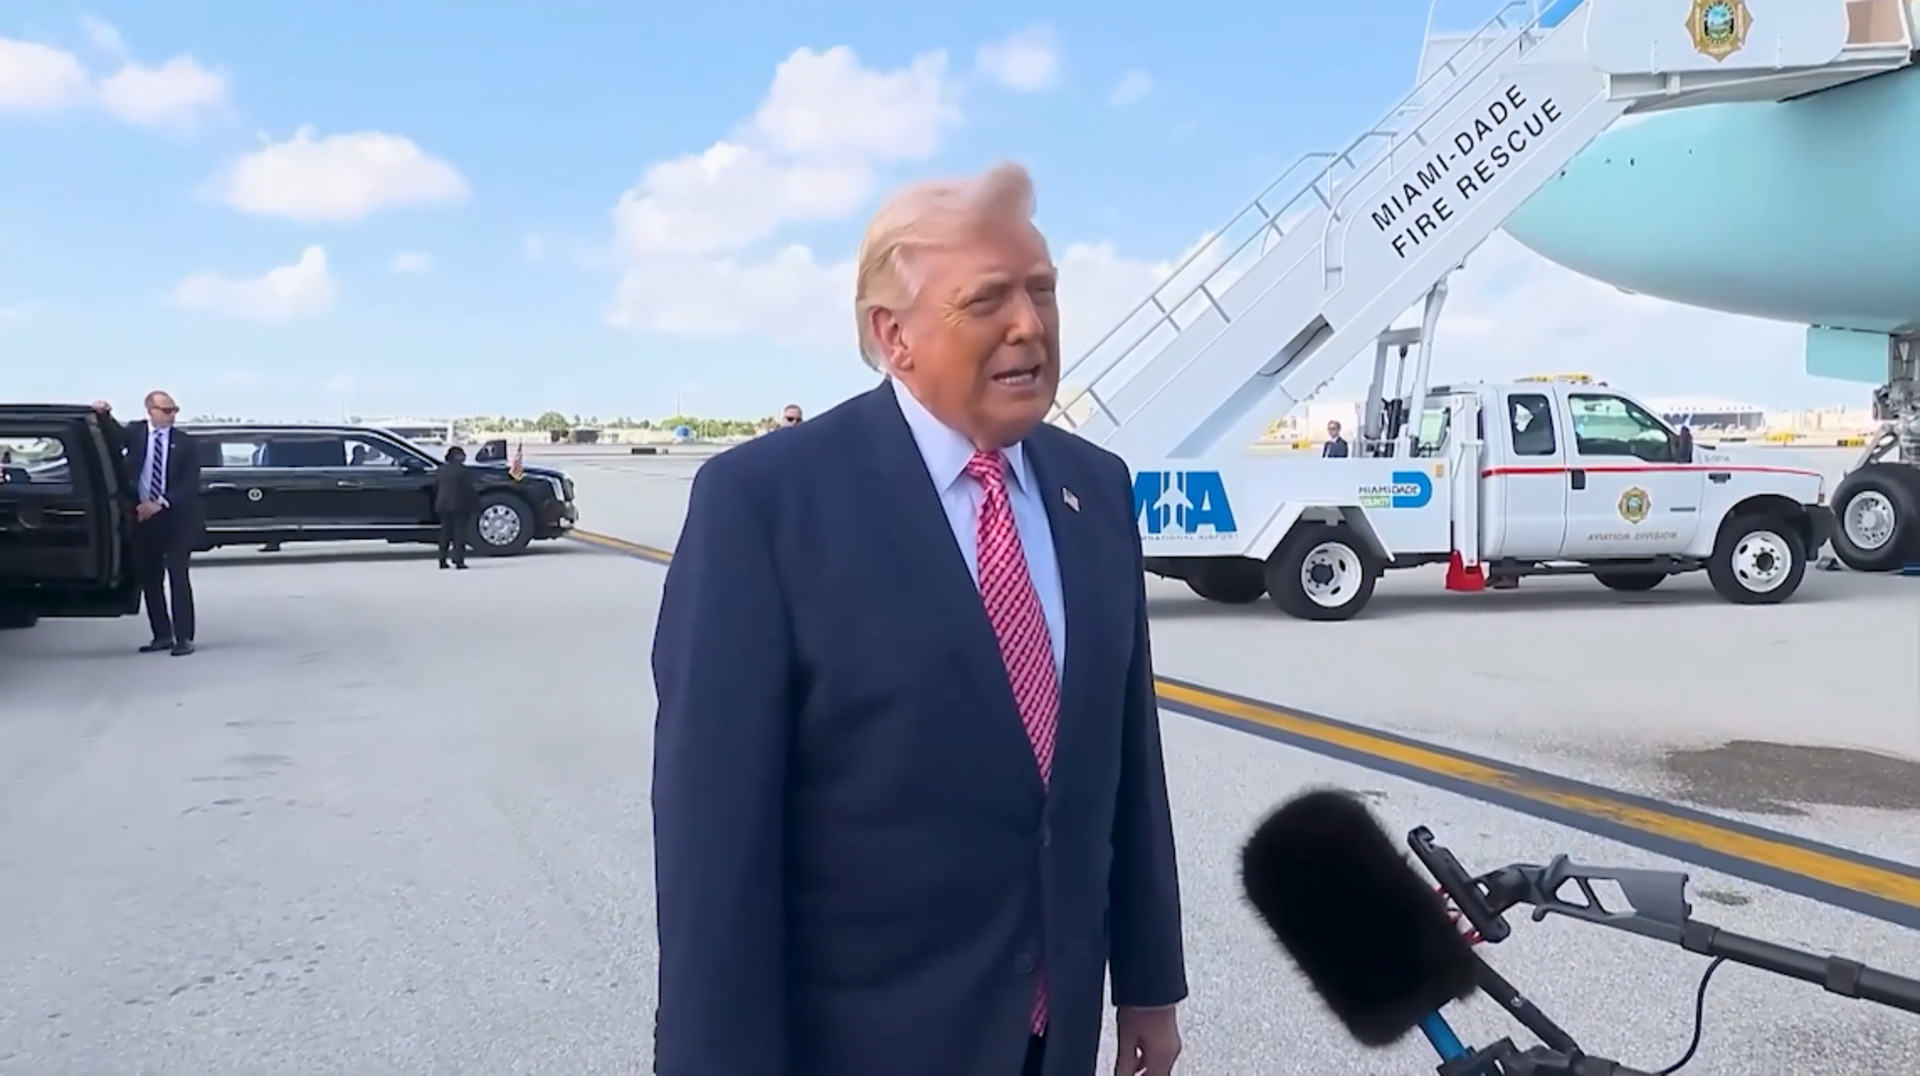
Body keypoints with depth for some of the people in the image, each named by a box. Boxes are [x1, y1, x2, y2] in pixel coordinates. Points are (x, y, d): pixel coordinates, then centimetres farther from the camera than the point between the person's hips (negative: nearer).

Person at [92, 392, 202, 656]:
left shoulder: (186, 443, -2)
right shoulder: (136, 432, 8)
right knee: (149, 578, 8)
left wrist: (161, 504, -15)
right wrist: (104, 415, -22)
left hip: (176, 517, -3)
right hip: (143, 516, 3)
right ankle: (162, 635, 18)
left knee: (178, 577, -5)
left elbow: (190, 484, -7)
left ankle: (184, 638, -3)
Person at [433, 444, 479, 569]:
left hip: (443, 506, 6)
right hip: (459, 506, -6)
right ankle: (459, 560, -7)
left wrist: (437, 505, 20)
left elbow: (435, 488, 12)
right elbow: (469, 489, -11)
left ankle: (442, 559, 9)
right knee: (459, 533, -2)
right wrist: (475, 506, -2)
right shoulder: (463, 471, -12)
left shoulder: (441, 470, 8)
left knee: (445, 533, 11)